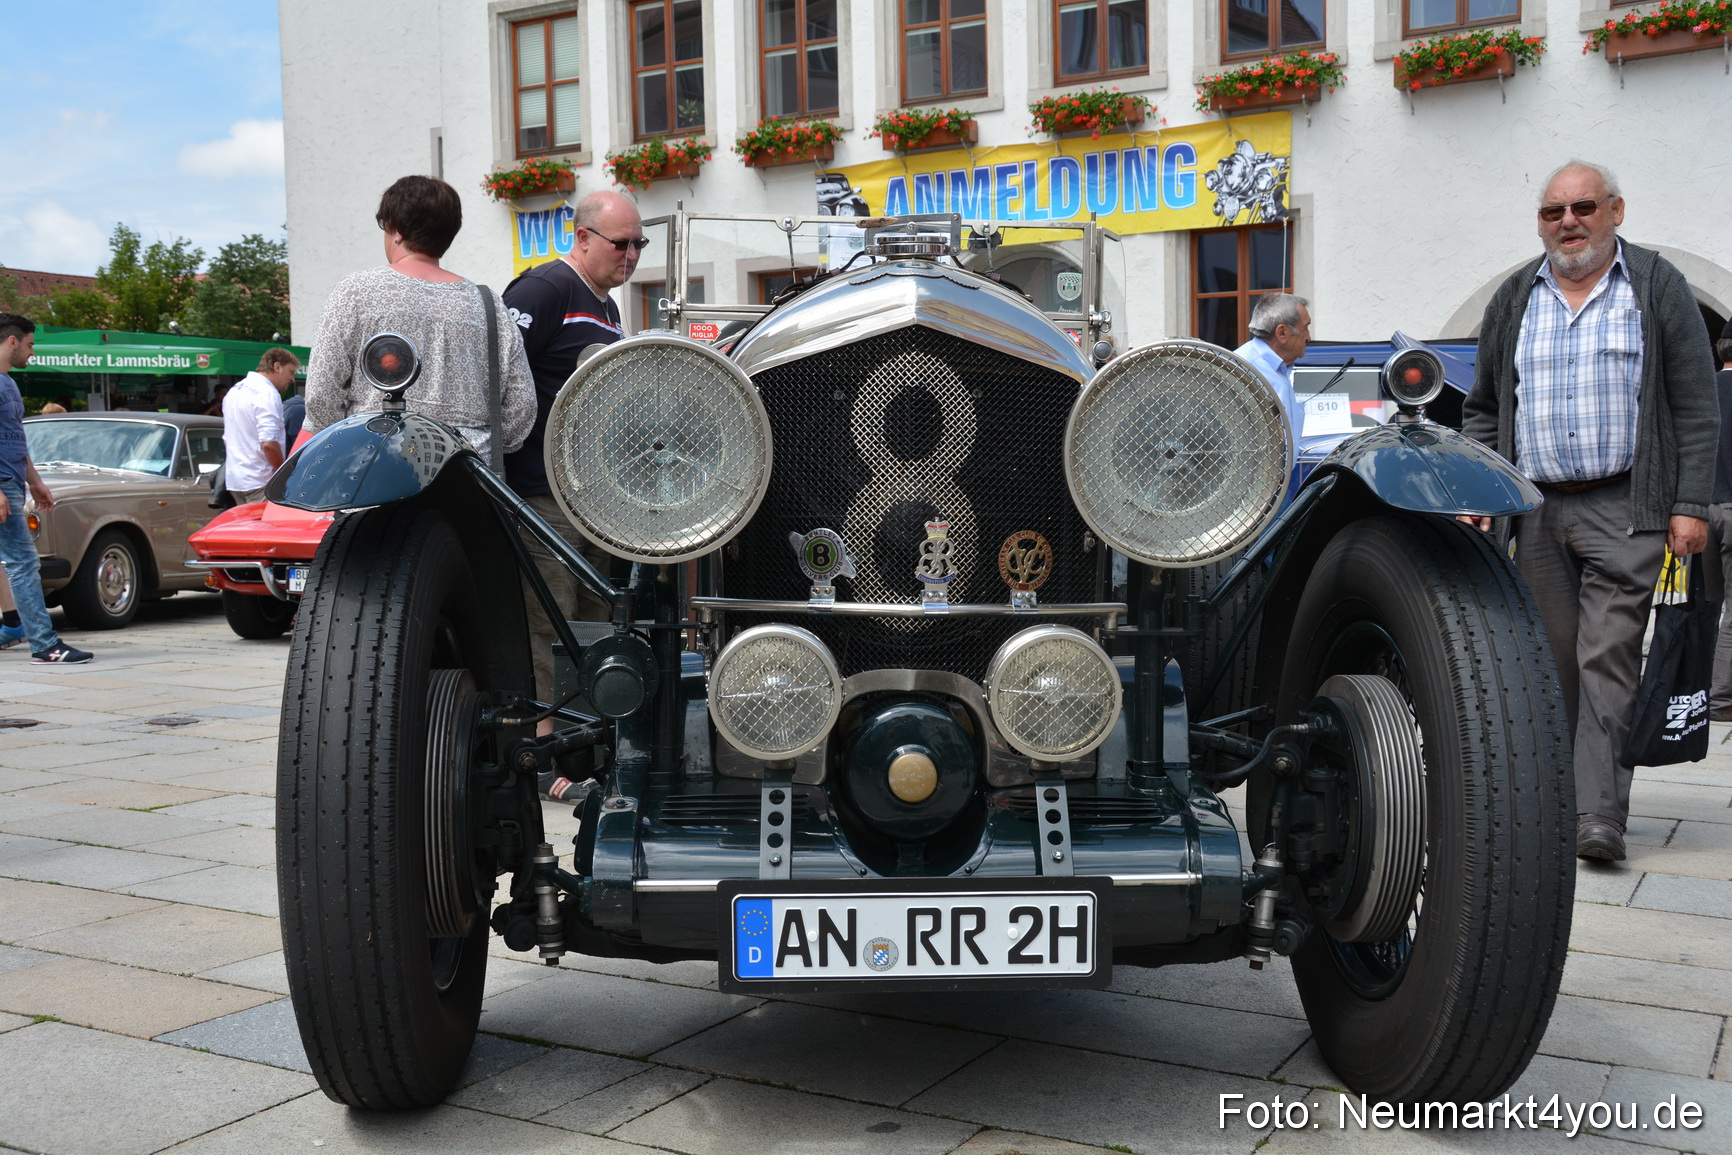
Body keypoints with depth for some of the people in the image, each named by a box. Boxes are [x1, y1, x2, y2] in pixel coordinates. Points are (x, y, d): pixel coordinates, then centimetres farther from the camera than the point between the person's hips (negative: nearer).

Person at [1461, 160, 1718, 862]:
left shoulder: (1658, 288, 5)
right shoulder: (1514, 300, 14)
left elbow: (1696, 407, 1)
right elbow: (1482, 408, 18)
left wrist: (1690, 506, -6)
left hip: (1624, 509, -3)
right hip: (1536, 511, 3)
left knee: (1608, 659, -9)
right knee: (1553, 662, 7)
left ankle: (1600, 812, -9)